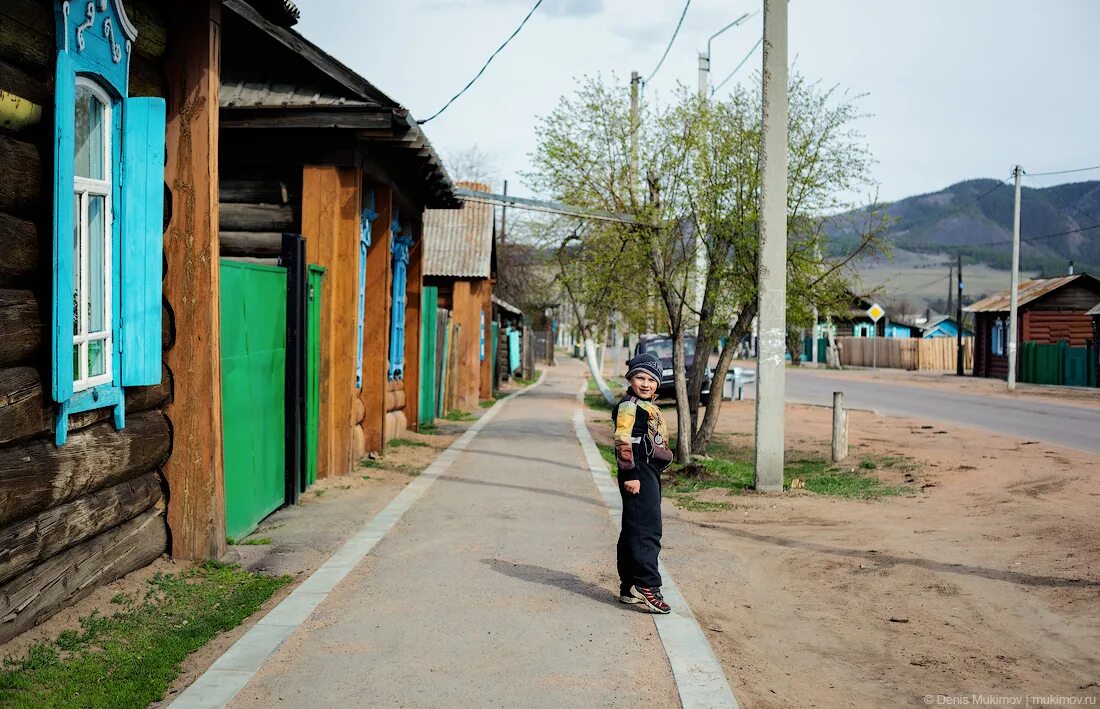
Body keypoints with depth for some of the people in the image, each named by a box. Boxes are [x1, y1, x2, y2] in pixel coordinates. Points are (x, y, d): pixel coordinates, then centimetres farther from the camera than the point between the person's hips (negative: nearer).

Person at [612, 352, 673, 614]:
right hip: (638, 475, -10)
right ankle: (646, 586, -14)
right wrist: (630, 475, -22)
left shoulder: (648, 407, 21)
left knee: (633, 532, 12)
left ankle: (629, 587, 18)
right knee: (646, 530, -13)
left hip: (650, 474, 10)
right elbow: (623, 442, -18)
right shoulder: (629, 406, -10)